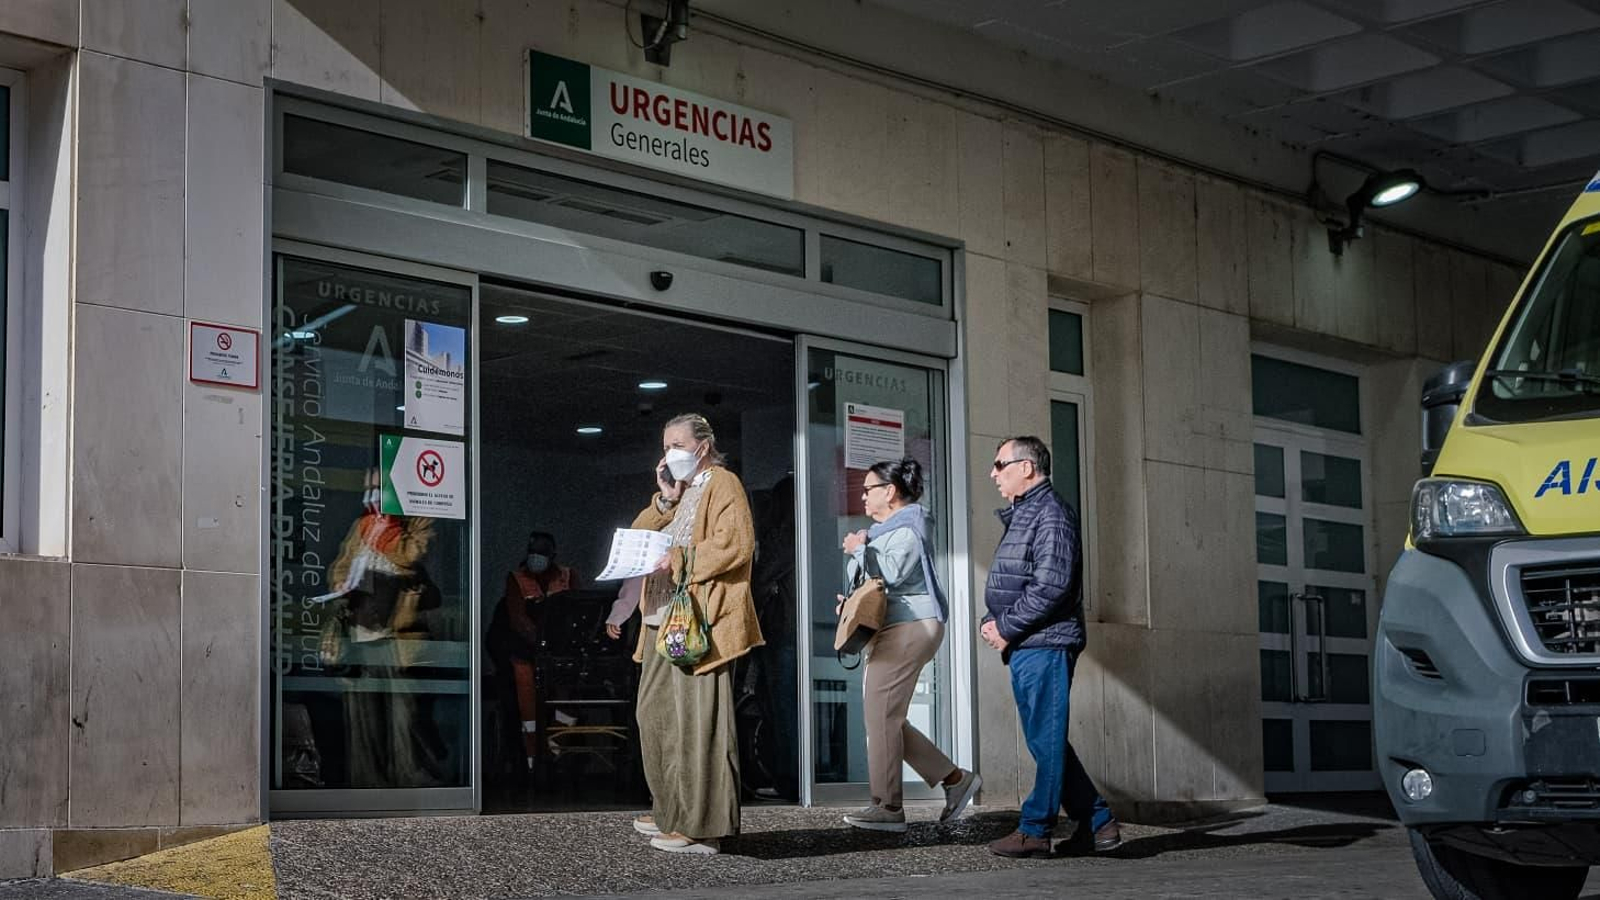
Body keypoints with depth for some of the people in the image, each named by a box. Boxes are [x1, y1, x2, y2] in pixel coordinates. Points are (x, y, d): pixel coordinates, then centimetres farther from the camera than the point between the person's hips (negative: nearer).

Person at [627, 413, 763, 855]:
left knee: (697, 720, -11)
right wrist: (664, 500, 5)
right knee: (656, 714, 14)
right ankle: (673, 810, 24)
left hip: (701, 621, -10)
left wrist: (681, 560, -18)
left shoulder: (722, 484, -2)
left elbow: (736, 544, -16)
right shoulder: (678, 490, 25)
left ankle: (703, 828, -10)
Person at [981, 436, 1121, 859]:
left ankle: (1034, 831, -2)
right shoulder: (1021, 516, 21)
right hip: (1025, 648, 10)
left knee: (1047, 740, -5)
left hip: (1045, 645, -10)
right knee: (1045, 740, 11)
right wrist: (992, 622, 7)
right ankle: (1099, 823, 16)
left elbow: (1051, 586, -20)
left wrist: (1006, 627, -14)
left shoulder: (1051, 514, -11)